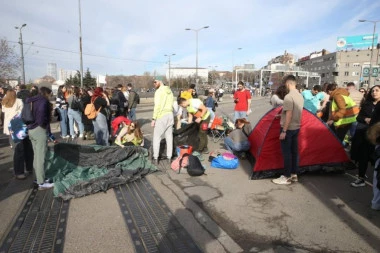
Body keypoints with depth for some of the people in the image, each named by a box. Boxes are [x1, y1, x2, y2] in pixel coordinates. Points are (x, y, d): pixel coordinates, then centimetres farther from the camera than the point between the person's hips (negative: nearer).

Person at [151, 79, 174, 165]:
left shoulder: (159, 91, -9)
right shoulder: (169, 91, 15)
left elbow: (157, 106, -16)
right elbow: (171, 104, 11)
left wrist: (153, 119, -14)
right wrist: (169, 113, 11)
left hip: (161, 116, -7)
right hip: (170, 115, 7)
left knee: (156, 138, 3)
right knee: (169, 137, 10)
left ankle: (156, 159, 5)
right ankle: (169, 157, 16)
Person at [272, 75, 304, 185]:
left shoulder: (288, 96, -19)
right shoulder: (300, 96, 9)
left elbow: (289, 115, -22)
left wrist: (284, 131, -19)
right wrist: (281, 114, 29)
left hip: (288, 128, -9)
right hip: (297, 128, 9)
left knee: (286, 152, -1)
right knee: (294, 151, 14)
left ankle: (287, 177, 6)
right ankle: (294, 175, 24)